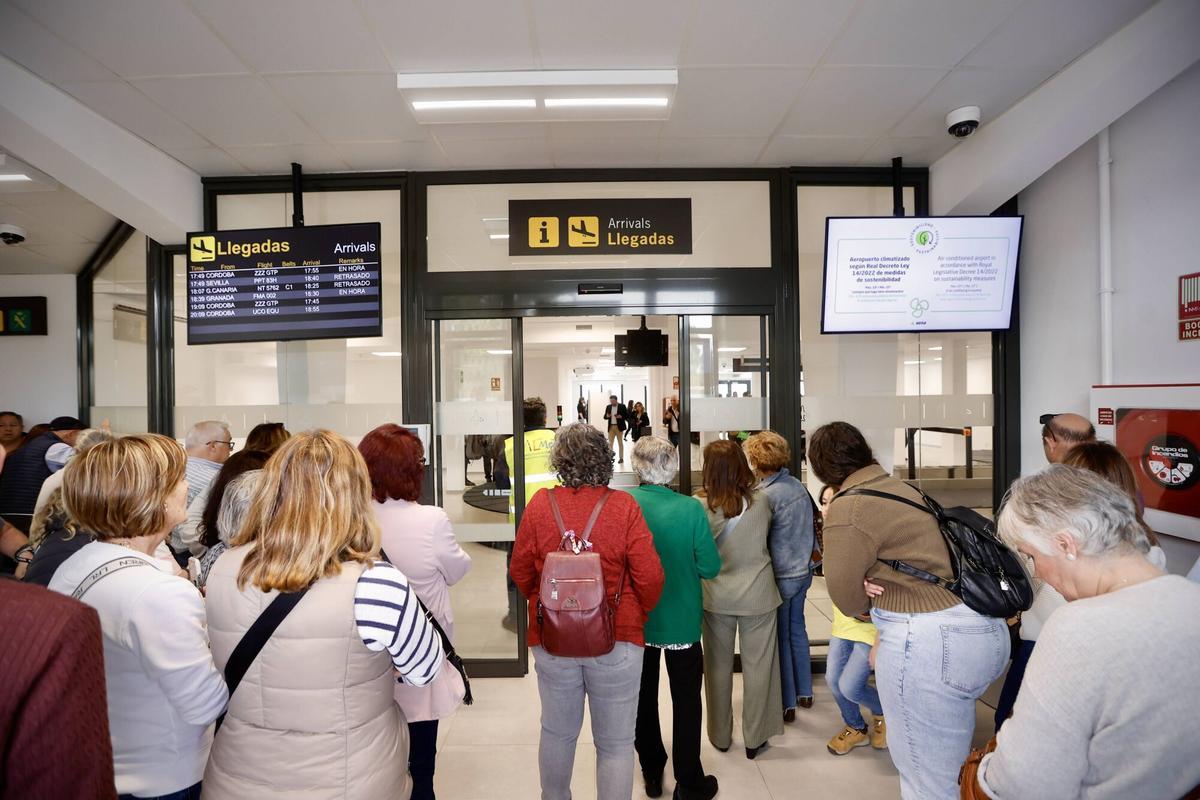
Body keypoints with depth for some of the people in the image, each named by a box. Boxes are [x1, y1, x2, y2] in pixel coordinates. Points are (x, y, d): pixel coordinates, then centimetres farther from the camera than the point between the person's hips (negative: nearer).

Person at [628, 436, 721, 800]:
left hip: (635, 619, 2)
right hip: (682, 620, -2)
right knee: (686, 700, 17)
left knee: (643, 697, 22)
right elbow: (710, 567, -15)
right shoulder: (691, 508, -21)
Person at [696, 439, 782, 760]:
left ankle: (720, 736, 32)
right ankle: (754, 739, 28)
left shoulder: (701, 506, -16)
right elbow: (765, 535, 5)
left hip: (716, 597, 0)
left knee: (718, 666, 17)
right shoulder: (761, 501, -13)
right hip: (758, 595, 0)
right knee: (757, 667, 15)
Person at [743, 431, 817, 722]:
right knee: (797, 628, 21)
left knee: (780, 638, 8)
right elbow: (807, 529, 10)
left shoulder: (765, 496, -23)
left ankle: (787, 704, 22)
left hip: (781, 577, -7)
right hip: (803, 571, 7)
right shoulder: (798, 486, -1)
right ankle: (804, 692, 36)